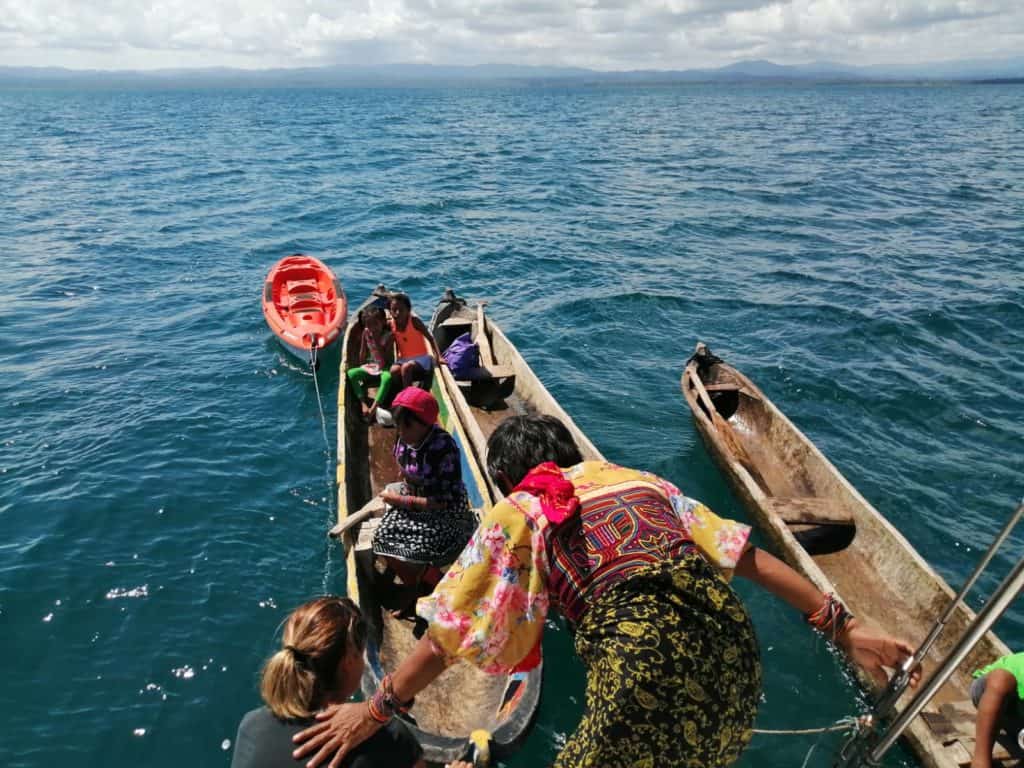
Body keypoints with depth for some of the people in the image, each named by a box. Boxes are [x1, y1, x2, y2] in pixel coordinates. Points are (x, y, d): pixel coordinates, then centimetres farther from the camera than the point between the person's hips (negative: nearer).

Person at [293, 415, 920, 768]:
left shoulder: (518, 514, 5)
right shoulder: (636, 479, 17)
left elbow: (449, 635, 6)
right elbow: (748, 557, 12)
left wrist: (375, 711, 17)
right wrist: (843, 627, 16)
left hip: (643, 674, -6)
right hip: (735, 653, 6)